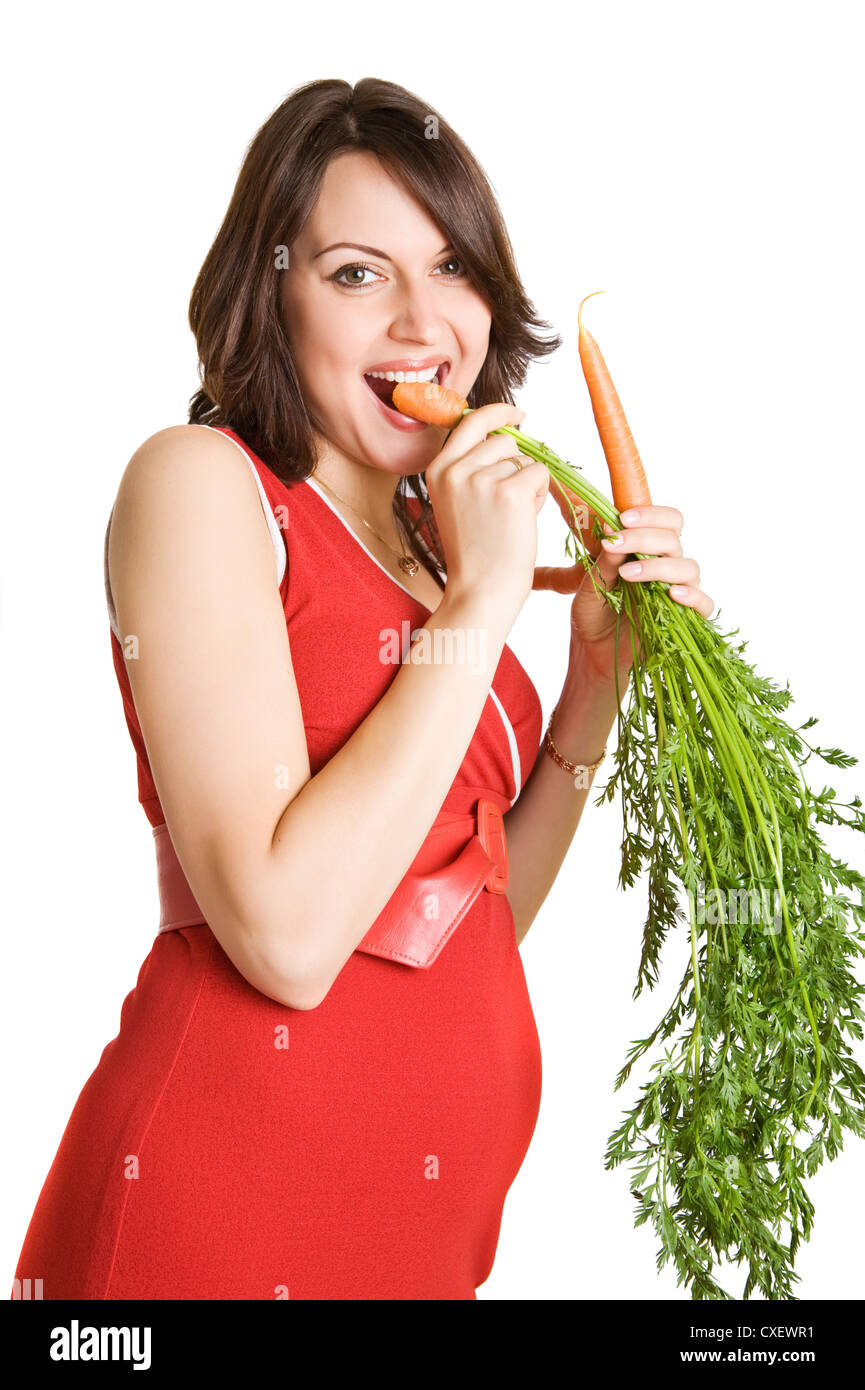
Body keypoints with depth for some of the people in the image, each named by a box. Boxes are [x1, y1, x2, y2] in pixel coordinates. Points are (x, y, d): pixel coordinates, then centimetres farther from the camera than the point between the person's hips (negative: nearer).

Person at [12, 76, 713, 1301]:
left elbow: (483, 914, 11)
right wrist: (480, 605, -17)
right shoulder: (198, 482, -11)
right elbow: (286, 935, -23)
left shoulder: (427, 534, 10)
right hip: (227, 1204, -7)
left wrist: (600, 669, 0)